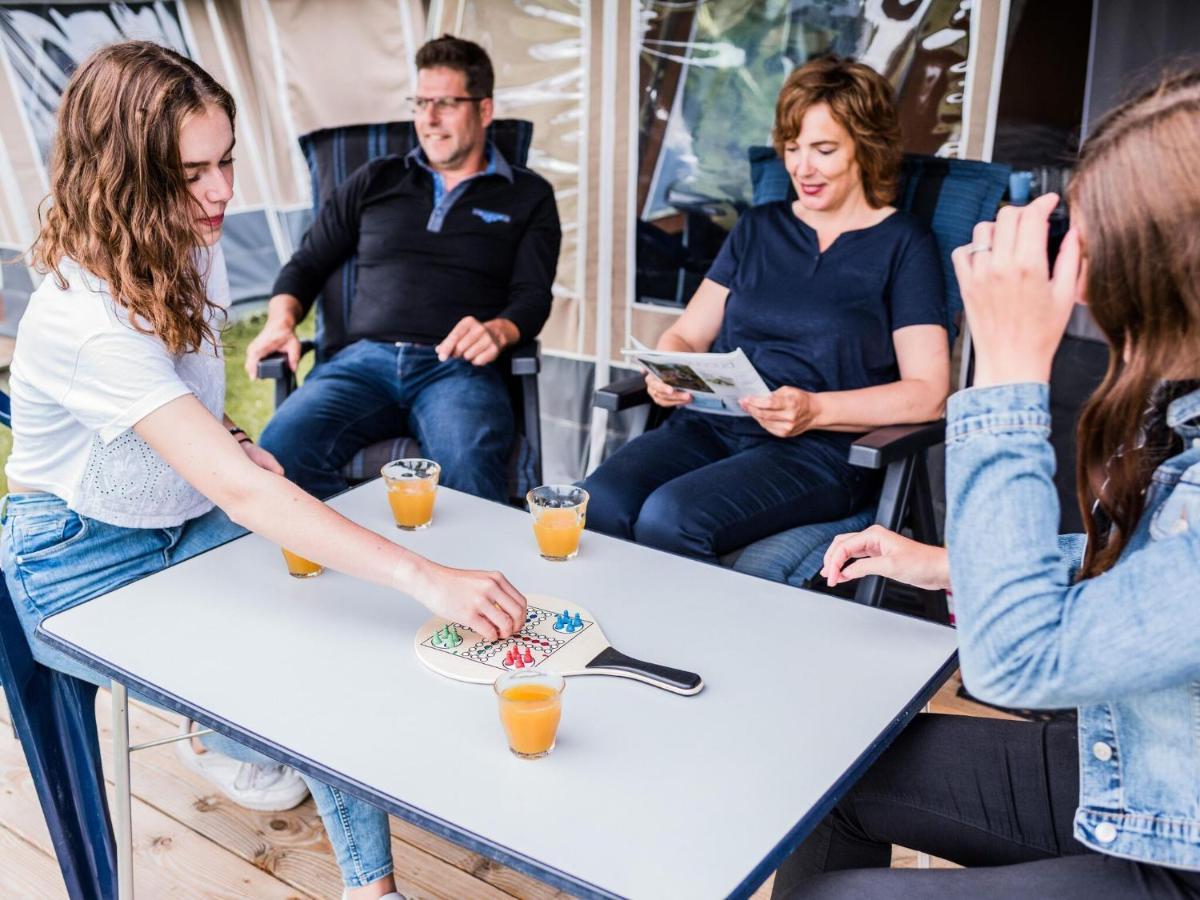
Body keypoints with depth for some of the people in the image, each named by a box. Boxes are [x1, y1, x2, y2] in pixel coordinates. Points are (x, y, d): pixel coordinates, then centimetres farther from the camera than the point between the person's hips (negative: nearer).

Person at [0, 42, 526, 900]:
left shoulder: (195, 251, -6)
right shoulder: (84, 319, -32)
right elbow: (241, 495, -42)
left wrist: (226, 437, -7)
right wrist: (427, 578, -48)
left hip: (186, 521, 7)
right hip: (84, 565, -7)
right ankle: (231, 734, 13)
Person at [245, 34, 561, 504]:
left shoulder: (528, 196, 17)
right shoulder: (375, 181, 22)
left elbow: (533, 296, 7)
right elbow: (307, 264, 24)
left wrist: (498, 331, -16)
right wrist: (281, 320, 3)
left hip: (458, 367, -2)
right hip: (362, 359, 3)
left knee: (469, 469, -38)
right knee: (281, 448, -29)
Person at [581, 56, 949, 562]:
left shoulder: (902, 243, 5)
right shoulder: (758, 228, 19)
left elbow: (927, 392, -4)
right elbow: (685, 335, 17)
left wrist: (814, 410, -18)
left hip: (820, 448, -4)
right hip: (709, 425, 4)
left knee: (669, 519, -32)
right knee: (595, 508, -27)